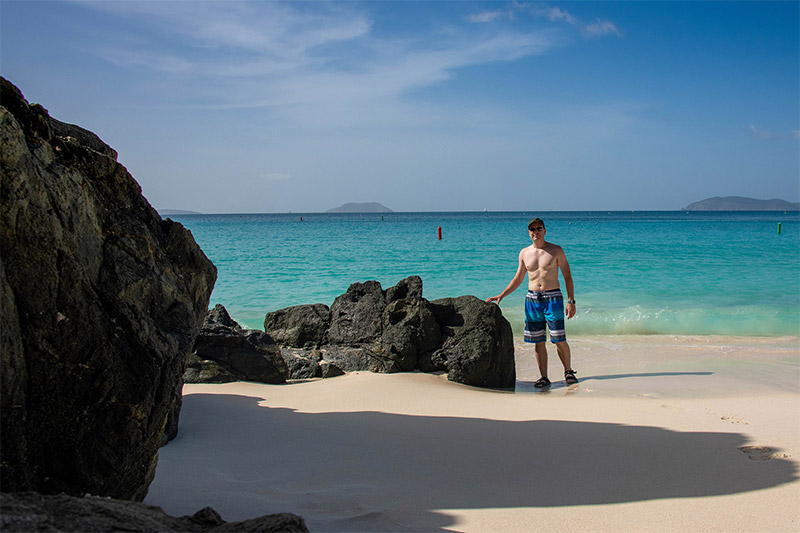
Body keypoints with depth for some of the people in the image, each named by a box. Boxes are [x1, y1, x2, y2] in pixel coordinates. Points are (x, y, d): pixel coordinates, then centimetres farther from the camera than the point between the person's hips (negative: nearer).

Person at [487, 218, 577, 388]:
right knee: (538, 342, 3)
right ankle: (544, 377, 10)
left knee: (559, 340, -5)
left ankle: (568, 371, 16)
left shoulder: (556, 250, -1)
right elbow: (517, 280, 18)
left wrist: (571, 301, -6)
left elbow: (567, 276, 1)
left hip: (553, 297, -3)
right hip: (532, 299, 3)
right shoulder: (524, 253, 9)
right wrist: (501, 295, 9)